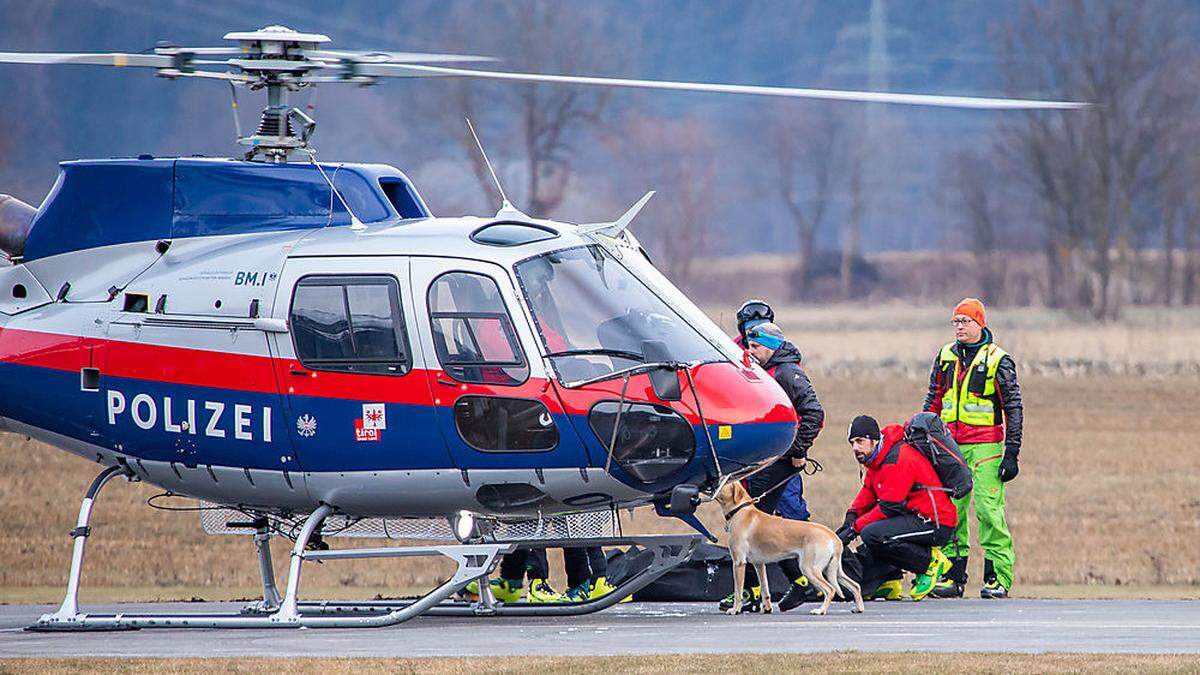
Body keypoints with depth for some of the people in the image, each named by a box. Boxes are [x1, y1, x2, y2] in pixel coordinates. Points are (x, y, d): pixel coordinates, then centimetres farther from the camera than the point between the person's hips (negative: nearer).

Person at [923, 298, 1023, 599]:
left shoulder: (997, 360, -2)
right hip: (950, 446, 5)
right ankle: (953, 576, 8)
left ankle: (998, 577, -7)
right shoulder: (946, 357, 12)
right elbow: (933, 401, 20)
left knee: (989, 510, -10)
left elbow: (1014, 409, -2)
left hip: (985, 446, -5)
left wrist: (1012, 453, -7)